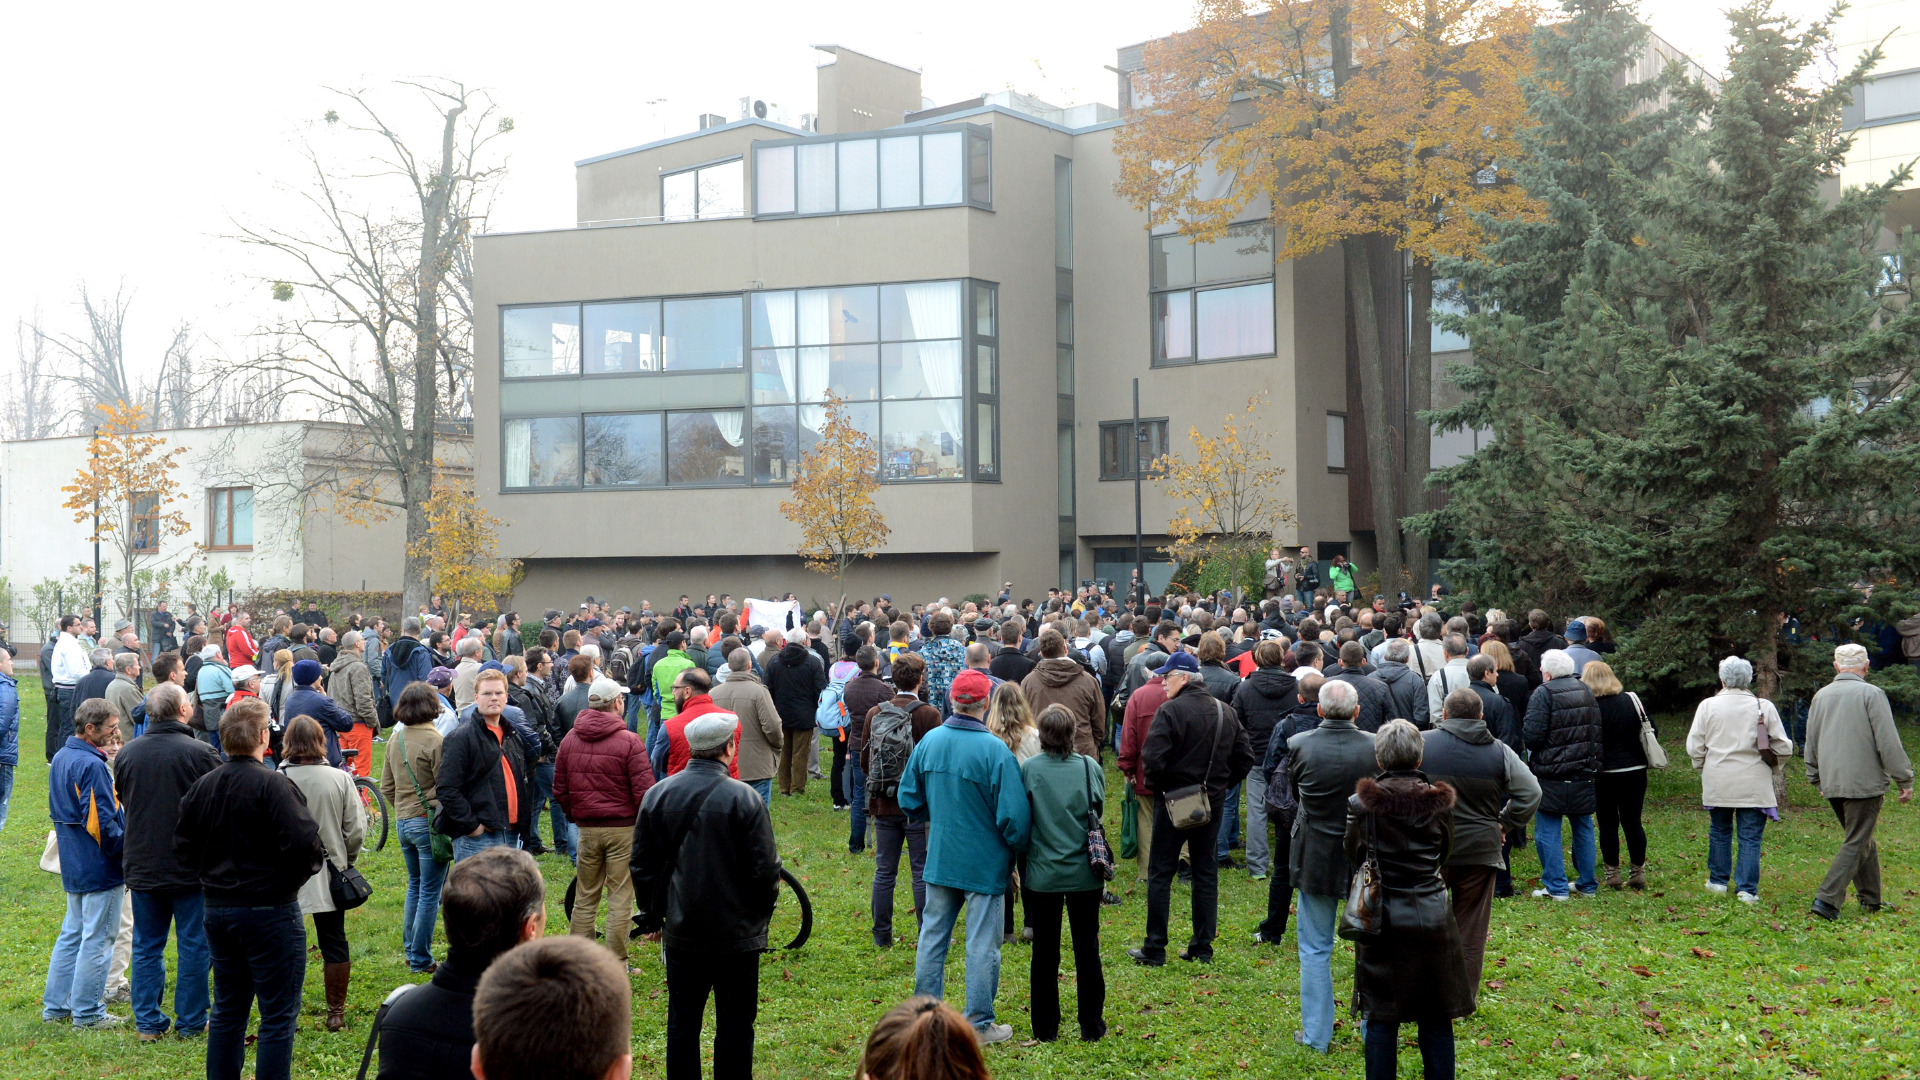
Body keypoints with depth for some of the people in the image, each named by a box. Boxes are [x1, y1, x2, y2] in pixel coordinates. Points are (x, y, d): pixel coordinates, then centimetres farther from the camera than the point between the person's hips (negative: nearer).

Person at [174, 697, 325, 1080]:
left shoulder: (201, 786, 4)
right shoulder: (272, 785, -17)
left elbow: (183, 845, 11)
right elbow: (304, 843, -23)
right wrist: (310, 865, -3)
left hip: (216, 907, 7)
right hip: (269, 910, -7)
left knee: (227, 1010, 18)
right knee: (278, 1014, 0)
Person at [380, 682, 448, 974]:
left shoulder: (395, 739, 5)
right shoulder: (435, 741, -17)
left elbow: (386, 786, 13)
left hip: (403, 821, 7)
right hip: (430, 823, -7)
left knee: (415, 886, 21)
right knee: (430, 893, 1)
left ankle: (410, 951, 26)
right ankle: (421, 960, 5)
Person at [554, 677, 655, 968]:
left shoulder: (570, 739, 2)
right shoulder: (629, 741, -13)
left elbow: (559, 790, 8)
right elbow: (644, 792, -13)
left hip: (586, 829, 4)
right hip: (623, 827, -4)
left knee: (585, 896, 14)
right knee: (619, 897, 4)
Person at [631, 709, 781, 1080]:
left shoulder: (658, 795, -1)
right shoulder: (745, 799, -14)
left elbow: (642, 866, 5)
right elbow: (765, 869, -12)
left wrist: (655, 915, 18)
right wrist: (760, 916, 6)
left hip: (681, 934, 4)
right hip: (737, 934, -4)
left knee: (682, 1022, 15)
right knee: (734, 1027, 6)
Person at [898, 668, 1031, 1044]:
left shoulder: (929, 742, -3)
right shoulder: (995, 751, -20)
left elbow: (908, 800, 7)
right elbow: (1013, 816, -19)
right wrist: (1022, 847, 0)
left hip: (939, 859, 5)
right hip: (984, 864, -5)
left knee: (933, 935, 16)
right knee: (982, 945, 6)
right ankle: (980, 1024, 14)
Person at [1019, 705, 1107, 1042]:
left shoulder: (1028, 769, -11)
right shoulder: (1091, 768, -6)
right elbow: (1099, 813, 6)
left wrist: (1020, 863, 9)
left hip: (1043, 875, -1)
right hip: (1085, 874, 1)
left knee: (1045, 952, 10)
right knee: (1087, 950, 12)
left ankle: (1045, 1028, 17)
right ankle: (1091, 1026, 19)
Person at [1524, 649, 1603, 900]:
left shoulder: (1543, 693, -14)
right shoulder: (1586, 691, 8)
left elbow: (1533, 736, -18)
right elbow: (1598, 731, 15)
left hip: (1552, 777, -7)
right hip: (1585, 774, 7)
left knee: (1547, 831, 1)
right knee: (1583, 827, 16)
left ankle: (1555, 887, 1)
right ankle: (1588, 884, 23)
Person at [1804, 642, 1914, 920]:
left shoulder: (1821, 696, 10)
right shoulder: (1871, 694, -8)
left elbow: (1811, 744, 17)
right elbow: (1889, 743, -11)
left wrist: (1817, 780, 27)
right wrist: (1904, 780, -3)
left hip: (1832, 784, 6)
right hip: (1864, 783, -6)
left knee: (1863, 841, 18)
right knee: (1856, 842, -3)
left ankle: (1870, 899, 22)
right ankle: (1827, 898, -12)